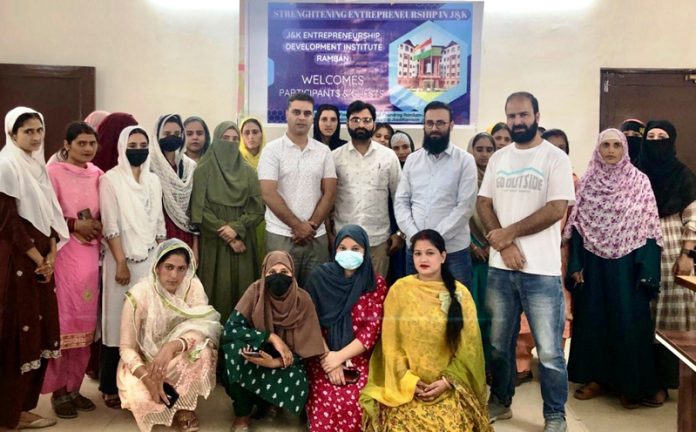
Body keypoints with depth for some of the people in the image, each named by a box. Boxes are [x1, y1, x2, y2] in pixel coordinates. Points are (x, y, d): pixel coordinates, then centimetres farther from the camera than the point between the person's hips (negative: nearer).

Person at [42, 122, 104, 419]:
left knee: (85, 320, 8)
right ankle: (59, 390, 9)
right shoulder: (54, 172, -4)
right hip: (64, 253, -5)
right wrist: (75, 224, -12)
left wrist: (97, 226, 0)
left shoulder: (98, 175, 11)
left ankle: (74, 386, 19)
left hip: (91, 254, 5)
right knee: (64, 320, -4)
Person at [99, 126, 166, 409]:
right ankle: (111, 387, 9)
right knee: (120, 320, -1)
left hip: (151, 258, 4)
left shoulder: (153, 180, 11)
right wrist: (121, 262, -14)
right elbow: (110, 225, -10)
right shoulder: (110, 180, -4)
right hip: (123, 259, -4)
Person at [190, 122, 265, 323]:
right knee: (219, 290, -3)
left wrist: (236, 228, -12)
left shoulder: (247, 171, 9)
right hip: (214, 242, -2)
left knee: (242, 288, 2)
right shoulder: (204, 170, 0)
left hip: (243, 241, 3)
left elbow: (257, 208, 3)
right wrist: (226, 236, -9)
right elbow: (200, 210, -6)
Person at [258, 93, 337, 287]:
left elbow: (329, 193, 5)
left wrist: (312, 225, -7)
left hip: (317, 236, 3)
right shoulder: (273, 149, -1)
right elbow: (269, 194, -8)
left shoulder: (324, 151, 9)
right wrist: (297, 225, -10)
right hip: (281, 235, -3)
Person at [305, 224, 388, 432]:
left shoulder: (376, 283, -1)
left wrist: (340, 356, -14)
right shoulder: (320, 277, -1)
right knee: (326, 402, -24)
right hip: (323, 357, 0)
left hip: (359, 358, 0)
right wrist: (328, 358, -13)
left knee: (354, 403, -24)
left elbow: (372, 329, -6)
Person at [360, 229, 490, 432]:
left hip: (449, 386, 1)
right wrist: (407, 380, -7)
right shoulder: (400, 289, -1)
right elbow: (391, 343, 0)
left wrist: (448, 380, -7)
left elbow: (467, 347, 3)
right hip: (407, 386, 0)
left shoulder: (459, 293, 1)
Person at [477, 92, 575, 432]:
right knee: (499, 343, 15)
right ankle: (500, 402, 33)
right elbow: (483, 204, 7)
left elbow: (556, 210, -13)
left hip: (541, 270, -4)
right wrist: (504, 245, -9)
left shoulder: (555, 157, -4)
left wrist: (507, 233, -11)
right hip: (500, 267, 5)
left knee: (549, 351, 1)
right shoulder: (498, 158, 11)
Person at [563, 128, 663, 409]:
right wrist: (576, 264, -2)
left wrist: (646, 271, -10)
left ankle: (630, 385, 15)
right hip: (593, 263, 2)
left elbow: (648, 228, -4)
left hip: (626, 264, -2)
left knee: (628, 321, 1)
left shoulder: (639, 181, -1)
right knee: (593, 318, 8)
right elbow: (578, 225, 4)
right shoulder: (588, 181, 4)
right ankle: (596, 377, 22)